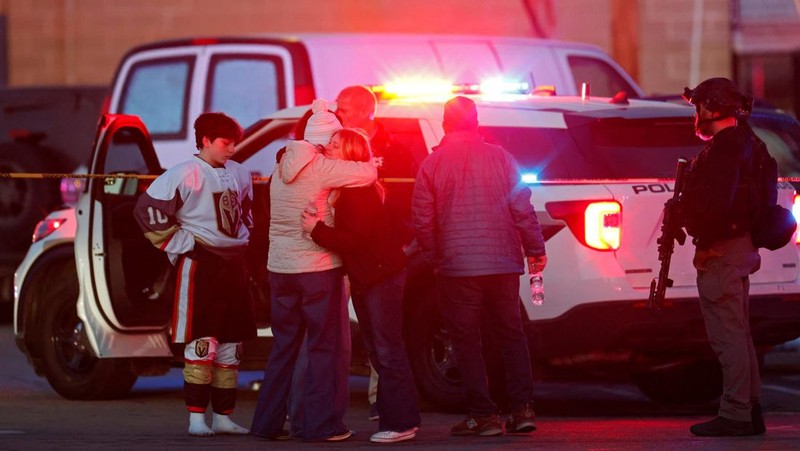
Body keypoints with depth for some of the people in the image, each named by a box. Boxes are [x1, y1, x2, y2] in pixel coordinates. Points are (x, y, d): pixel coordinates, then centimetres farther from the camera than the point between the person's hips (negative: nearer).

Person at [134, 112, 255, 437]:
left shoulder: (239, 174, 10)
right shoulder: (185, 175, -12)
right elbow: (147, 210, -13)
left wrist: (243, 240, 14)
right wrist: (183, 245, -11)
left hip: (234, 265, 7)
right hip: (199, 265, -7)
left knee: (230, 345, 9)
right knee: (201, 343, -8)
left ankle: (223, 417, 15)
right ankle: (196, 418, -5)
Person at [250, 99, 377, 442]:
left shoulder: (282, 167, 11)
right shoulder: (320, 167, -12)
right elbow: (369, 173, -17)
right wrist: (362, 154, 3)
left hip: (280, 268, 7)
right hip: (317, 268, -7)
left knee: (283, 346, 13)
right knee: (324, 346, 1)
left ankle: (268, 422, 12)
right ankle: (321, 423, 0)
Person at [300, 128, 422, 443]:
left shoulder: (359, 191, -18)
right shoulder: (340, 190, 10)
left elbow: (355, 239, -25)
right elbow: (345, 235, 9)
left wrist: (317, 230, -25)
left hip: (383, 277, -10)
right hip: (362, 278, 10)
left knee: (388, 352, -8)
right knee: (377, 353, 12)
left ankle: (401, 423, -6)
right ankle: (396, 418, 18)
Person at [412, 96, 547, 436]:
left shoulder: (432, 165, -3)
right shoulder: (500, 158, 2)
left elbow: (423, 222, -4)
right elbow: (522, 209, 0)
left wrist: (435, 258, 9)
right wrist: (535, 249, 8)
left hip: (457, 267, -3)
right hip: (503, 263, 3)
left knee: (467, 341, 4)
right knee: (511, 335, 13)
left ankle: (483, 415, 2)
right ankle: (523, 409, 8)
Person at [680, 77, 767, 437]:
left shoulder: (724, 148, -18)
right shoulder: (746, 143, 16)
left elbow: (715, 204, -26)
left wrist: (682, 211, -14)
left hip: (721, 249, -11)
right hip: (742, 245, 11)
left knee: (727, 334, -8)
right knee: (738, 334, 16)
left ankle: (734, 414, -8)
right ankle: (750, 412, 21)